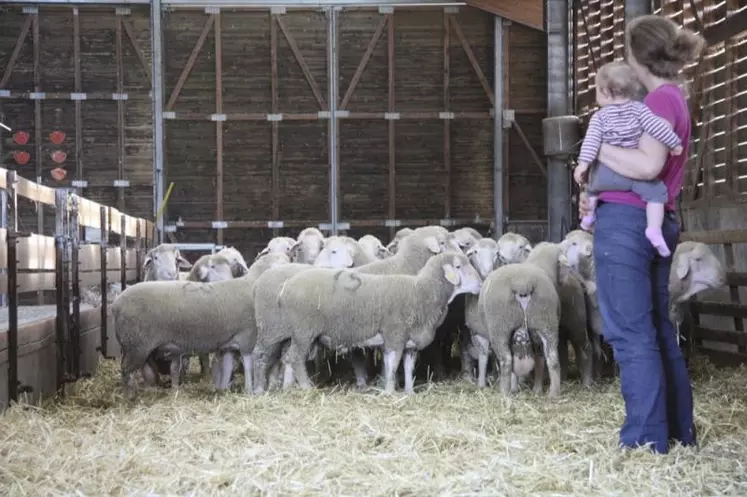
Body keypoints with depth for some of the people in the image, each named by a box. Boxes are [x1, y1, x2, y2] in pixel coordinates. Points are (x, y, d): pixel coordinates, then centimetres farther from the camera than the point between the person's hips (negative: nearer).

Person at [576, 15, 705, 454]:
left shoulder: (660, 99, -13)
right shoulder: (675, 99, 17)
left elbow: (648, 165, -25)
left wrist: (595, 149, -13)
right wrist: (599, 192, 9)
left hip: (626, 222, -10)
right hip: (658, 222, 10)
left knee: (631, 334, -6)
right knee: (658, 331, 15)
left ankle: (647, 441, -4)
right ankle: (680, 431, 21)